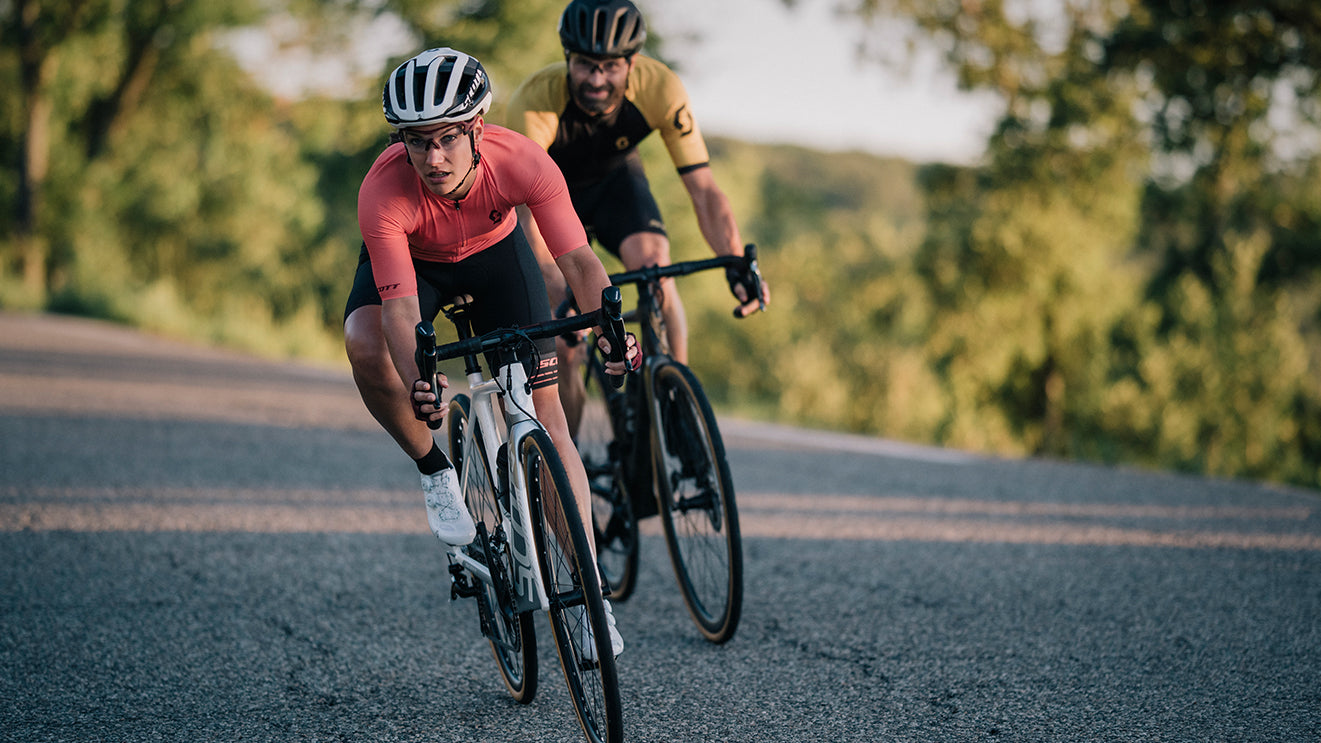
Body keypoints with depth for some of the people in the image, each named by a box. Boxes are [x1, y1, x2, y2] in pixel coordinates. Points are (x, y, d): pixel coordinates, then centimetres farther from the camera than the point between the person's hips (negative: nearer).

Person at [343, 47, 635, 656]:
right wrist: (416, 383, -60)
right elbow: (400, 308, -42)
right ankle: (434, 469, -8)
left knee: (547, 416, -9)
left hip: (494, 251, 1)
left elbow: (579, 261, -35)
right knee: (364, 345, -34)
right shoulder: (383, 193, -38)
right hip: (412, 260, -1)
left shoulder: (523, 163, -35)